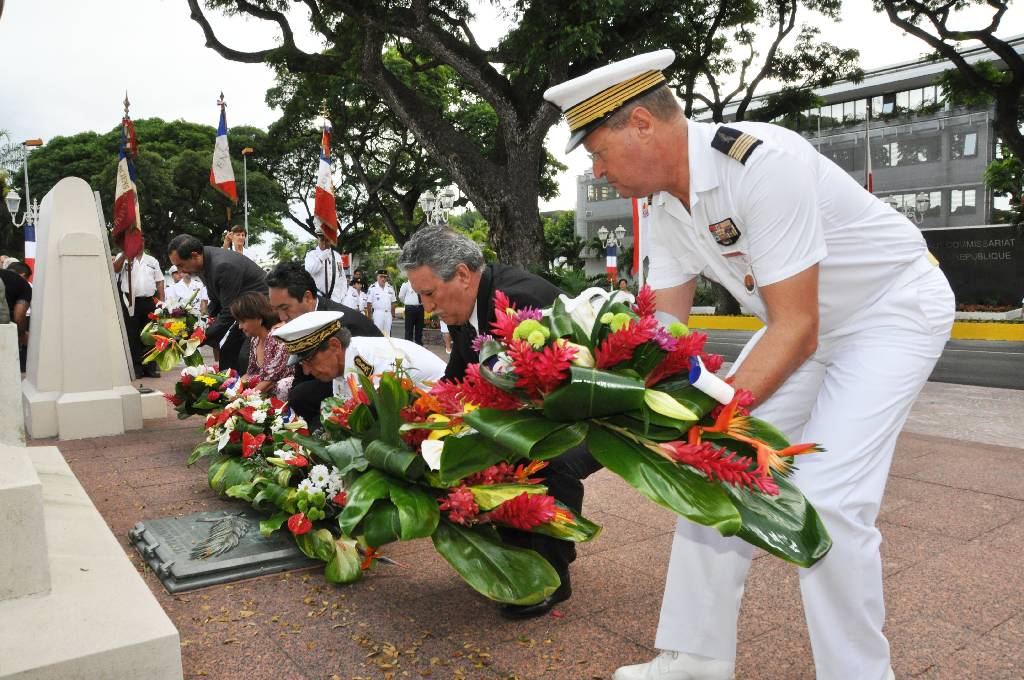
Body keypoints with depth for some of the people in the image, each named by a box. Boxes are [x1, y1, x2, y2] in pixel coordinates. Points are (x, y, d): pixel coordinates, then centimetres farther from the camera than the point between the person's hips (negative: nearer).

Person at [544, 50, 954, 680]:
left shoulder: (764, 162, -32)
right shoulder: (667, 204, -7)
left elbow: (796, 332, -32)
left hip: (893, 310, -7)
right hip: (804, 321, 8)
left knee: (825, 498, -19)